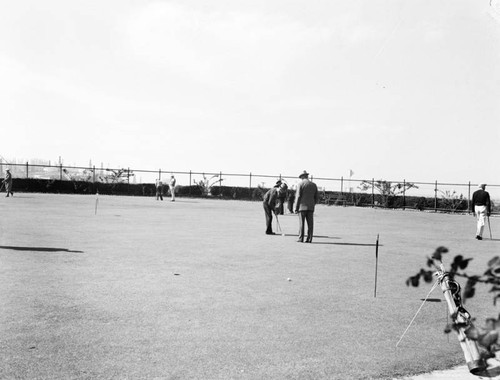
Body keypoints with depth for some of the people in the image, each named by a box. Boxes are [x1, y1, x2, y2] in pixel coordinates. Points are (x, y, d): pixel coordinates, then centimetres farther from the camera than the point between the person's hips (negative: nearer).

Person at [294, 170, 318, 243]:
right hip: (311, 207, 4)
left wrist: (296, 208, -7)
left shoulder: (300, 184, -4)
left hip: (302, 207, -4)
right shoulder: (314, 185, 11)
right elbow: (316, 198, 12)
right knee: (310, 223, 3)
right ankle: (309, 239, 3)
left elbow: (298, 197, -9)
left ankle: (301, 239, -3)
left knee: (301, 223, -3)